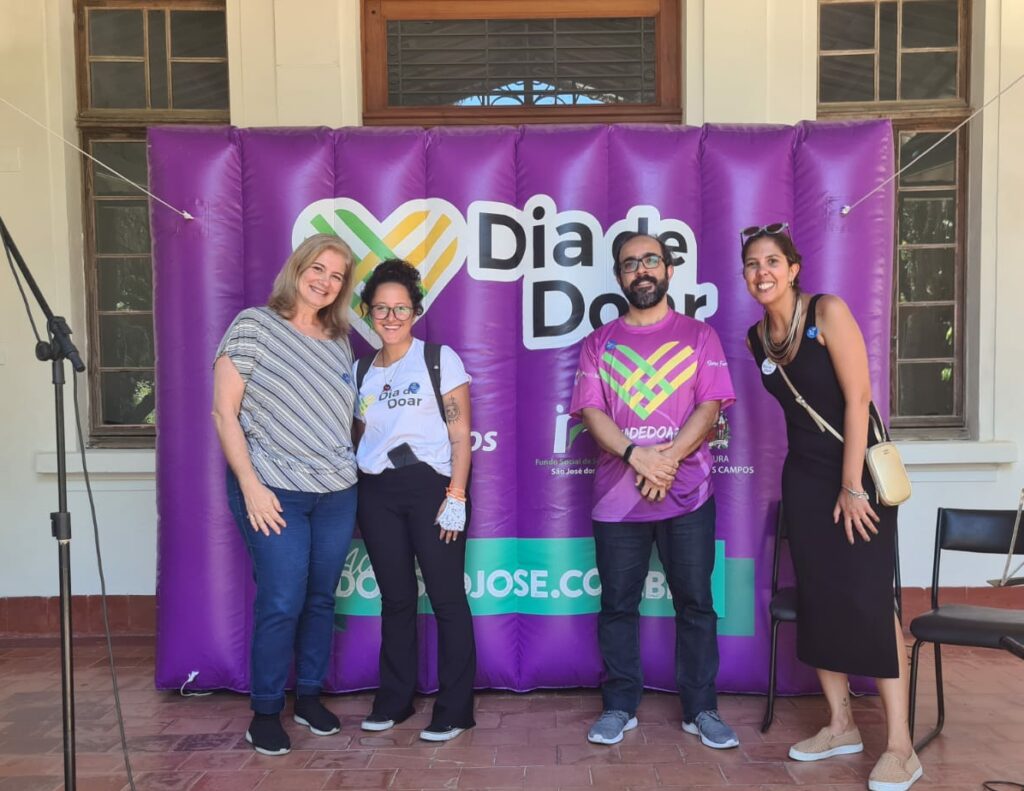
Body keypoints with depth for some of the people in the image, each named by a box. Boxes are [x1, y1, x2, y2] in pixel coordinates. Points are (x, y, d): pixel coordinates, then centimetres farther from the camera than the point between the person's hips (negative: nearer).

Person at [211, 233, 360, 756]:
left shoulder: (339, 342, 11)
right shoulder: (254, 325, -5)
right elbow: (224, 412, -9)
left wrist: (351, 474, 11)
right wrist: (250, 485, -15)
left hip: (337, 494, 5)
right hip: (274, 492, -5)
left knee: (321, 599, 12)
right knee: (281, 604, -3)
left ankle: (309, 695, 29)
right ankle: (265, 711, 16)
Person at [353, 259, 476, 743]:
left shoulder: (440, 359, 0)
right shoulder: (362, 369, 13)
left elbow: (460, 434, -4)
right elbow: (359, 437, 16)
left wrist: (456, 496, -12)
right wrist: (352, 494, 6)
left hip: (431, 485, -4)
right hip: (376, 493, 4)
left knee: (447, 597, -2)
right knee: (395, 598, 11)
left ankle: (454, 709, 9)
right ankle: (393, 700, 24)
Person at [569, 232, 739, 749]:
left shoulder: (698, 335, 8)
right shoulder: (599, 344, 11)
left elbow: (710, 406, -2)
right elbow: (590, 410, 0)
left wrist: (669, 458, -16)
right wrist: (635, 455, -16)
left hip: (686, 491, -1)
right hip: (617, 494, 1)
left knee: (695, 603, 5)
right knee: (617, 605, 7)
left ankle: (701, 710, 19)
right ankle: (619, 706, 21)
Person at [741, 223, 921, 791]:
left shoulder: (828, 312, -12)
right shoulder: (755, 338, 5)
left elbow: (857, 397, -16)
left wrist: (853, 486, -18)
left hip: (858, 471, -6)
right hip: (804, 477, 6)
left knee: (867, 599, -8)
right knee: (817, 599, 8)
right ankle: (840, 726, 22)